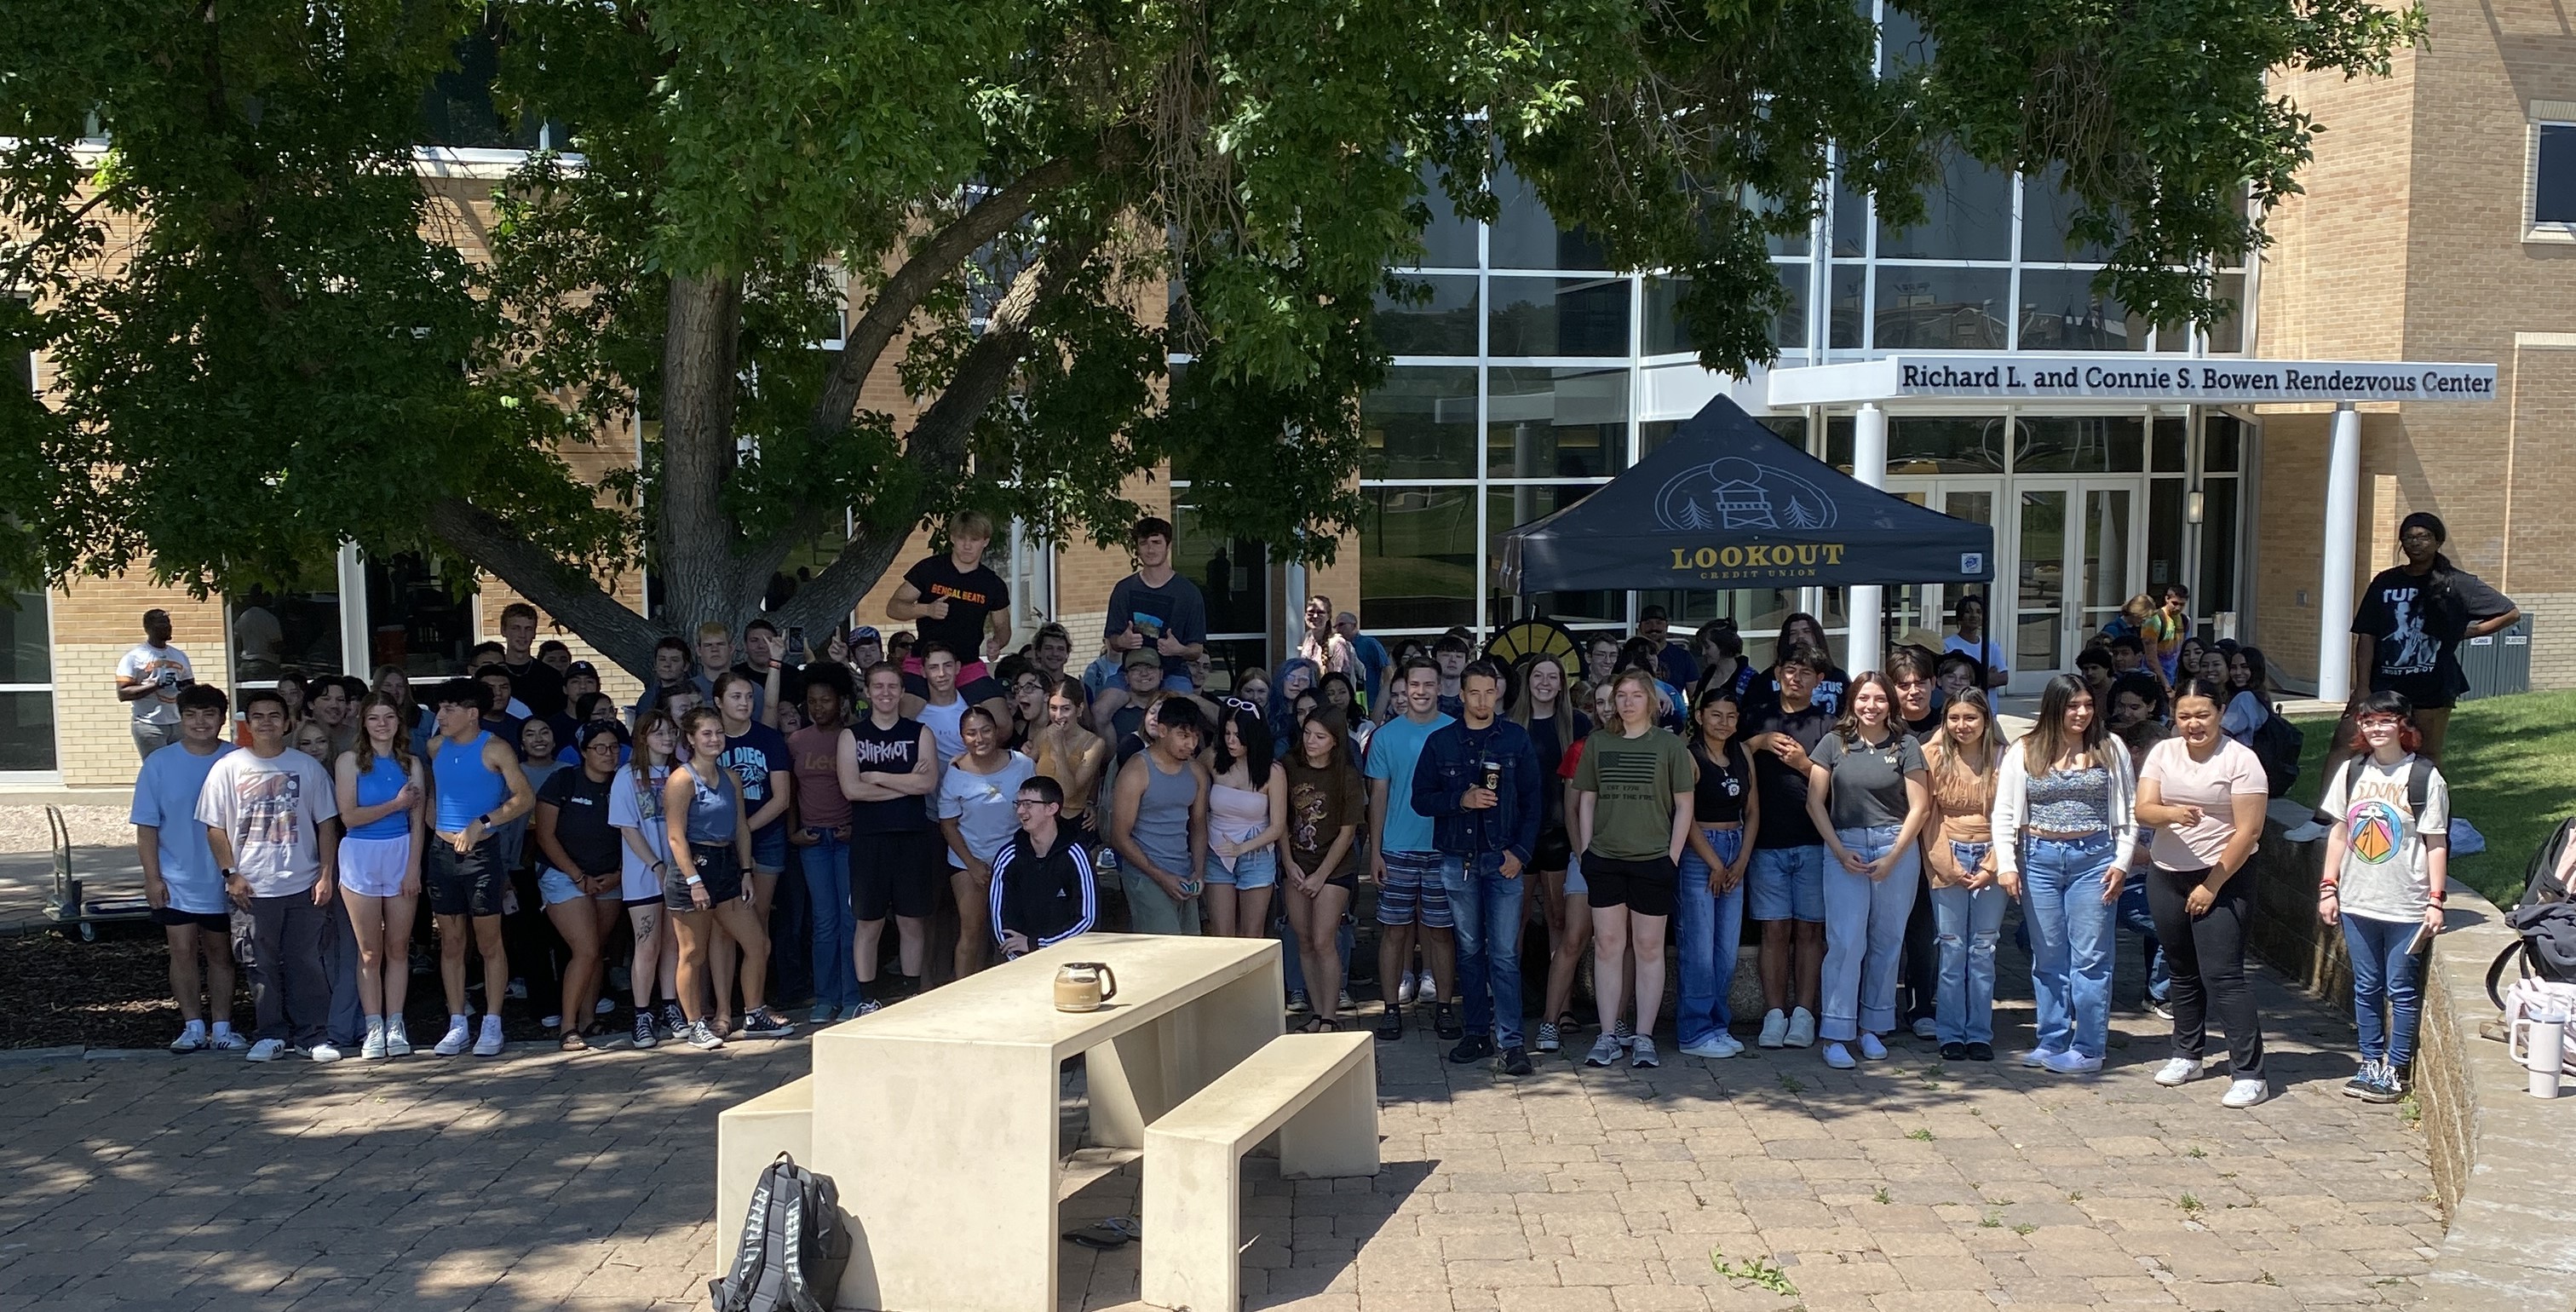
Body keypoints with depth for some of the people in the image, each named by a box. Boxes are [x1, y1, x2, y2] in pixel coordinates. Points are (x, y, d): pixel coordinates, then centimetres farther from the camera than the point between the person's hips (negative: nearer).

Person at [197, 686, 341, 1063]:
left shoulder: (307, 767, 5)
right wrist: (231, 874, -4)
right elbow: (215, 828, 4)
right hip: (253, 887, 0)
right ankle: (273, 1035, 17)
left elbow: (326, 823, 6)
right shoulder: (228, 767, 3)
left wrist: (327, 874, -1)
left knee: (306, 962, 2)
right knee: (263, 965, 7)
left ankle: (313, 1035, 9)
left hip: (303, 885, 0)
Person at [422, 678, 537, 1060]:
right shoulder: (436, 747, 9)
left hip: (481, 852, -5)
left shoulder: (494, 749, -8)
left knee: (489, 940, 1)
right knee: (450, 942, 8)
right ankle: (457, 1025, 15)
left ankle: (492, 1026, 7)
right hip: (441, 852, 5)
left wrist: (482, 823, -21)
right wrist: (436, 828, 12)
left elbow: (526, 798, -13)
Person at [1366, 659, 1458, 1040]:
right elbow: (1378, 795, 5)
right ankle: (1392, 1007, 11)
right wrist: (1375, 851, 0)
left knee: (1440, 931, 5)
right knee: (1394, 930, 4)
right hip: (1397, 850, 1)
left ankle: (1443, 1007, 14)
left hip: (1443, 849, 0)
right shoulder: (1386, 735, 3)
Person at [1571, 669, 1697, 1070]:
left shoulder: (1670, 746, 0)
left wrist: (1673, 857, -4)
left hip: (1653, 860, -2)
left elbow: (1684, 805, 2)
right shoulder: (1598, 742, 7)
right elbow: (1586, 800, 11)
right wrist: (1586, 851, 4)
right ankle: (1608, 1036, 10)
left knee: (1649, 948, 4)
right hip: (1605, 860, 2)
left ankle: (1644, 1037, 11)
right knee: (1607, 945, 4)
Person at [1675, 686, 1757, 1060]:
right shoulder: (1689, 757, -8)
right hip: (1697, 855, -6)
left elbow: (1752, 812, 12)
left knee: (1728, 949, 8)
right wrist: (1715, 864, -7)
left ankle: (1718, 1025, 18)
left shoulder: (1743, 755, 11)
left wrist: (1741, 861, 1)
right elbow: (1687, 818, -11)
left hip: (1735, 855, 6)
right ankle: (1695, 1033, 2)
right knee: (1699, 949, -5)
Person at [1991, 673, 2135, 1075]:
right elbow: (2004, 813, 4)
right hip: (2039, 857, 1)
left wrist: (2121, 862, -2)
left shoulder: (2110, 749, 4)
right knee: (2047, 956, 7)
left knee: (2090, 957, 0)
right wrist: (2006, 864, -4)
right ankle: (2052, 1043, 16)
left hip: (2093, 857, -1)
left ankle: (2087, 1048, 7)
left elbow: (2128, 811, 6)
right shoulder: (2025, 752, 3)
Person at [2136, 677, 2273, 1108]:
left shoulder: (2240, 760, -10)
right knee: (2183, 972, 16)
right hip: (2166, 877, 5)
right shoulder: (2162, 753, 4)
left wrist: (2212, 885, -14)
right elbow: (2143, 810, -6)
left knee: (2223, 975, -10)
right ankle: (2186, 1055, 30)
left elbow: (2248, 831, -13)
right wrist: (2172, 813, -29)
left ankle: (2249, 1073, -6)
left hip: (2221, 880, -5)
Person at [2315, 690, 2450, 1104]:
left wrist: (2436, 900, -10)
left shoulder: (2424, 777, -7)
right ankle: (2371, 1064, 22)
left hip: (2406, 906, -4)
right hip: (2357, 900, 4)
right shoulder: (2351, 771, 5)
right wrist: (2328, 888, 8)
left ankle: (2397, 1070, 14)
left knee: (2402, 990, 4)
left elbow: (2436, 844, -6)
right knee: (2366, 987, 12)